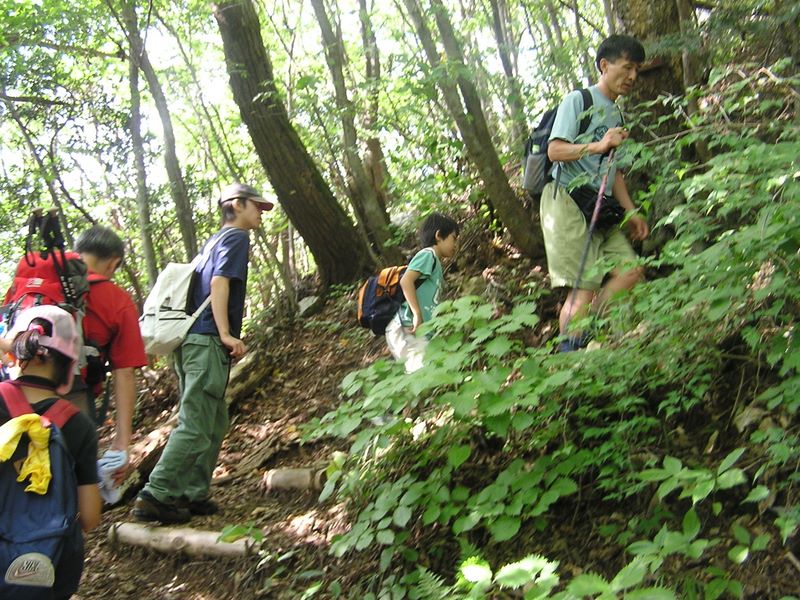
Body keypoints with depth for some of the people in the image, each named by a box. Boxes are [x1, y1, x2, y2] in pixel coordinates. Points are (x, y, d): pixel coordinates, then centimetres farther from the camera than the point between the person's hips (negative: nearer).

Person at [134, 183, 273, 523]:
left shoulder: (215, 240, 25)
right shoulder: (236, 237, -2)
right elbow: (219, 282, -16)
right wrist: (226, 334, -21)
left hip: (192, 341, 10)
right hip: (207, 342, -10)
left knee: (215, 423, 14)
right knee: (196, 427, -8)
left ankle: (192, 495, 17)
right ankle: (155, 497, -7)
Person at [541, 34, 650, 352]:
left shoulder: (616, 115, 23)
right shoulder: (578, 100, -1)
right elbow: (555, 150, -11)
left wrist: (630, 211, 17)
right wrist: (597, 146, -24)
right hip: (566, 200, -8)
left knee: (630, 271, -5)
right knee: (585, 287, -13)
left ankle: (580, 335, -1)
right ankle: (569, 353, -4)